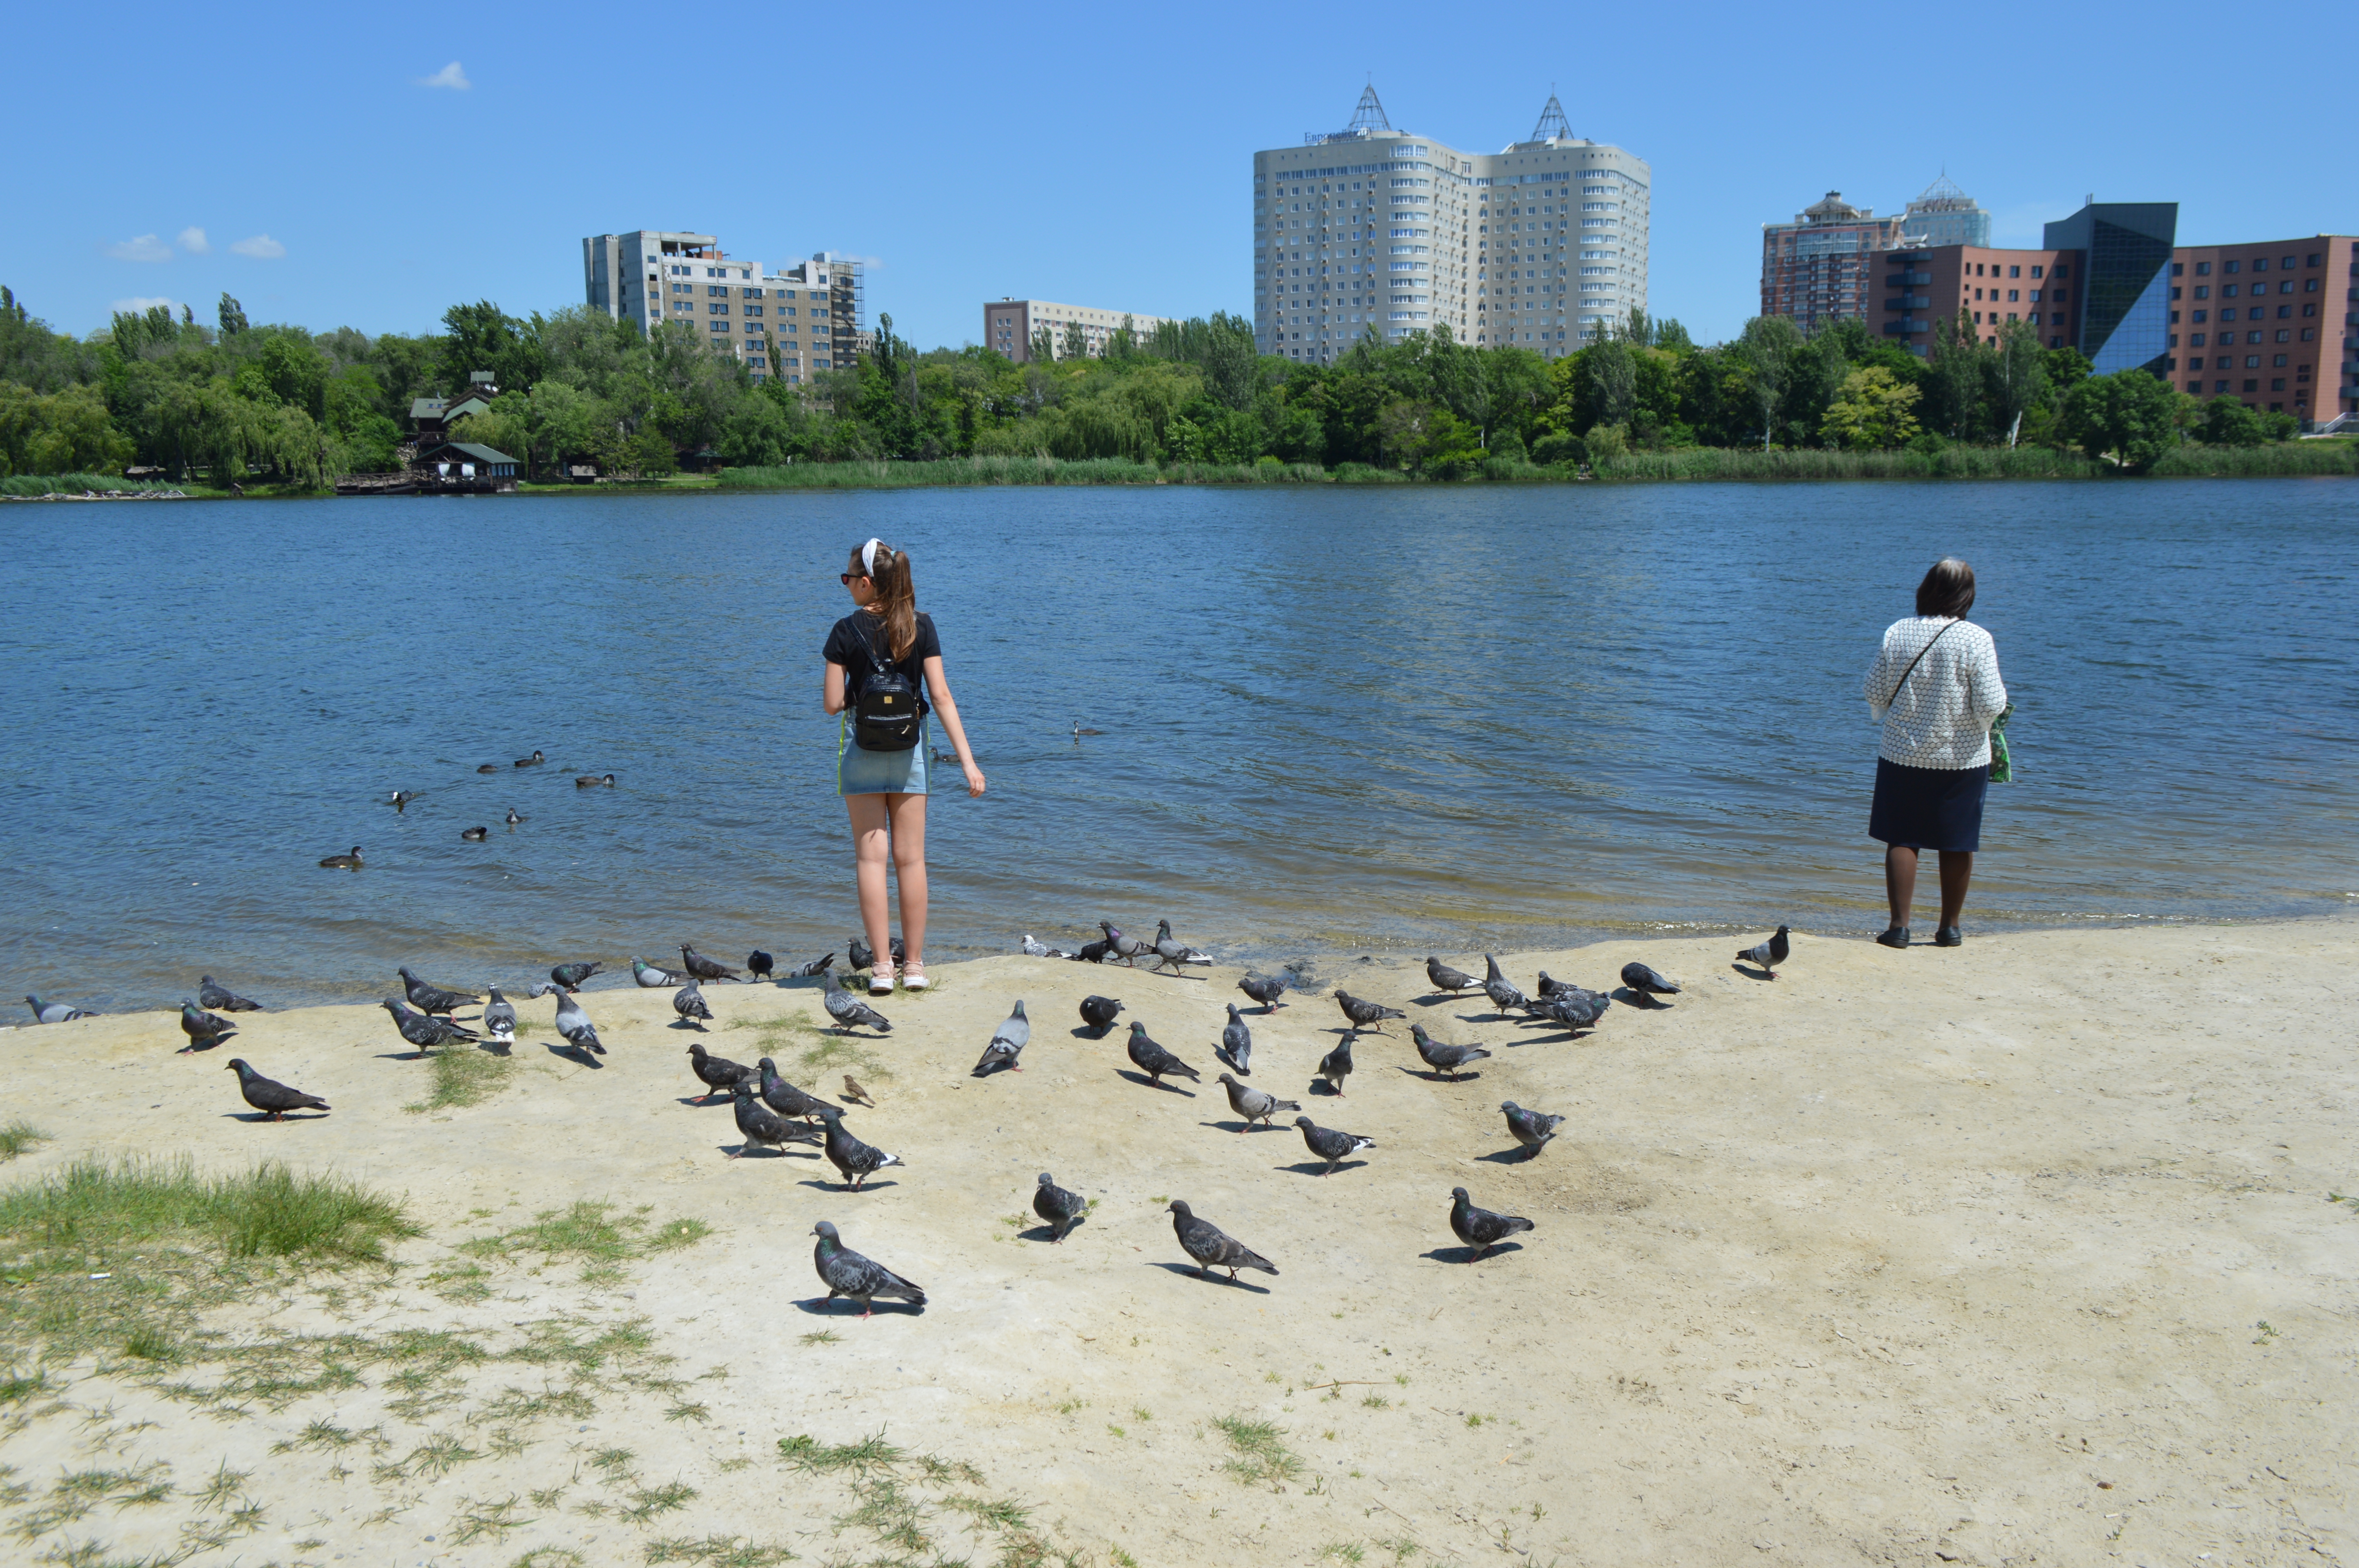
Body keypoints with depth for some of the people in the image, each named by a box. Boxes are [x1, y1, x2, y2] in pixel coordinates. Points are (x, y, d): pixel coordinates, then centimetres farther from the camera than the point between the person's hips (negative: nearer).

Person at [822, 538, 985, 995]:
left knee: (871, 856, 3)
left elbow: (832, 703, -10)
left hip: (861, 748, -2)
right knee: (911, 858, 7)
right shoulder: (921, 626, -3)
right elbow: (941, 696, -7)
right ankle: (914, 965, 11)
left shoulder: (847, 632, -10)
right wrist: (968, 760, -8)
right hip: (910, 747, 2)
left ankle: (883, 966, 2)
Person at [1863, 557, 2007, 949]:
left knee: (1902, 840, 8)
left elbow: (1874, 693, 1)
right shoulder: (1976, 640, -13)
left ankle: (1899, 926, 4)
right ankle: (1949, 928, 18)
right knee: (1958, 844, 11)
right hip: (1962, 758, -1)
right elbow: (1990, 706, -13)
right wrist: (2000, 692, 8)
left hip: (1902, 754, 1)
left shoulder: (1896, 633, -5)